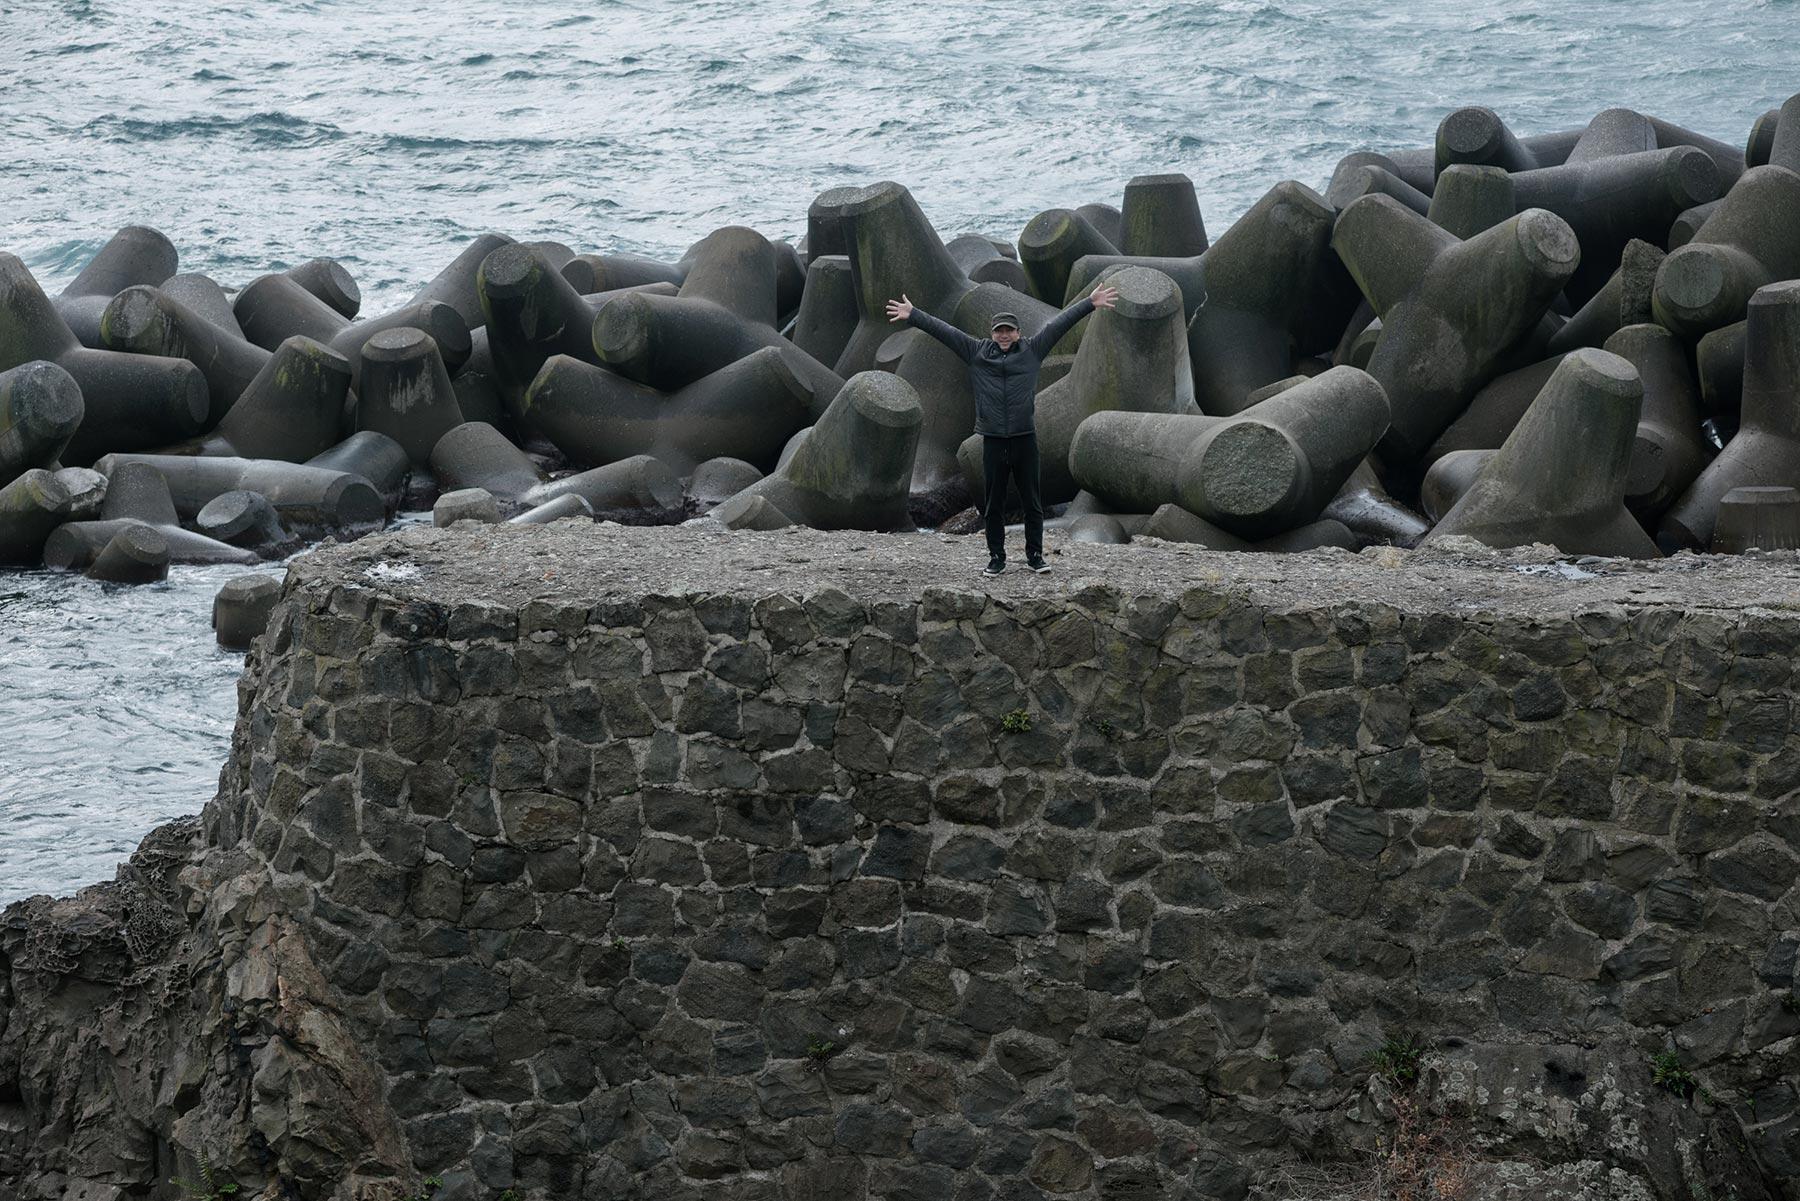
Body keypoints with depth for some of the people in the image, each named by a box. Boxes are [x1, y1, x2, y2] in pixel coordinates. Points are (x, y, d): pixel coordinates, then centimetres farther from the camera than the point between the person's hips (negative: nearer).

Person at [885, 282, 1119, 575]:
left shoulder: (1031, 350, 6)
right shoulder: (977, 352, 7)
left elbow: (1059, 324, 5)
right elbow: (943, 330, 7)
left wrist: (1089, 304, 3)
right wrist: (913, 315, 5)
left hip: (1025, 438, 0)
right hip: (993, 440, 0)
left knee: (1031, 501, 5)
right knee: (993, 504, 6)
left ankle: (1035, 555, 14)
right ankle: (996, 558, 13)